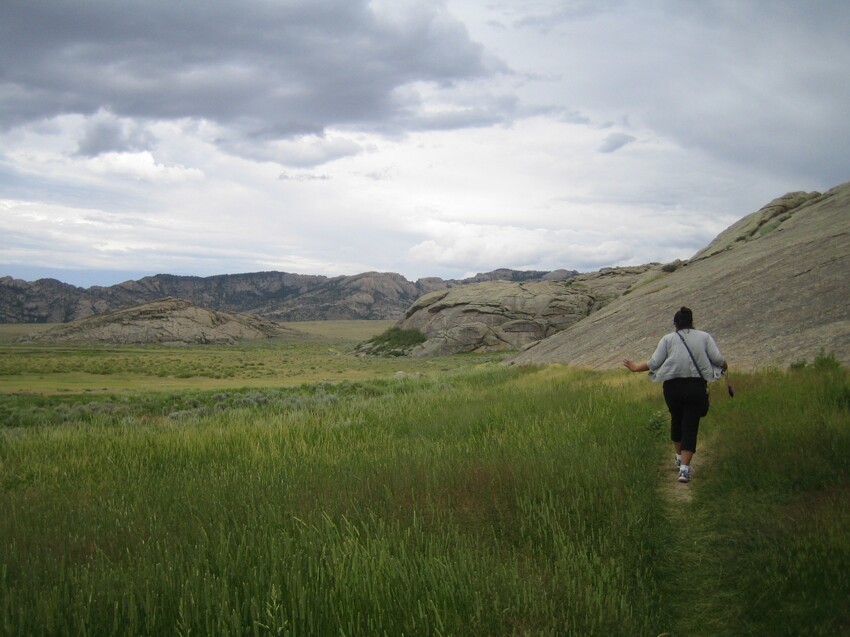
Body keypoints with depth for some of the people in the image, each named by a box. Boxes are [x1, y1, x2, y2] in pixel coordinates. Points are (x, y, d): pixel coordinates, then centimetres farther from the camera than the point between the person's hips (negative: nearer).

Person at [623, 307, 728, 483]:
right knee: (691, 425, 0)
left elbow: (654, 363, -2)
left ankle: (679, 456, 40)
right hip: (696, 386, -1)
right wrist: (724, 366, 21)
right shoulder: (704, 337, 5)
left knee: (676, 420, 24)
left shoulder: (668, 339, 3)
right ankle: (684, 467, -12)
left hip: (673, 387, 1)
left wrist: (635, 368, 13)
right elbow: (717, 358, -2)